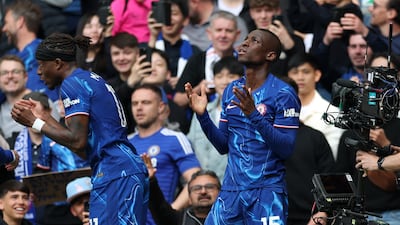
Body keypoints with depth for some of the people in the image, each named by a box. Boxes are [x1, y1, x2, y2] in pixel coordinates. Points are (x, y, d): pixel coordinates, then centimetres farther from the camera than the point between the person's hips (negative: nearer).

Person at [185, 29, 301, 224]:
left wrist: (254, 116, -24)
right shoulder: (231, 91, 12)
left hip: (267, 193, -6)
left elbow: (287, 149, -15)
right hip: (231, 191, 6)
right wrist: (202, 115, 1)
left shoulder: (283, 94, -8)